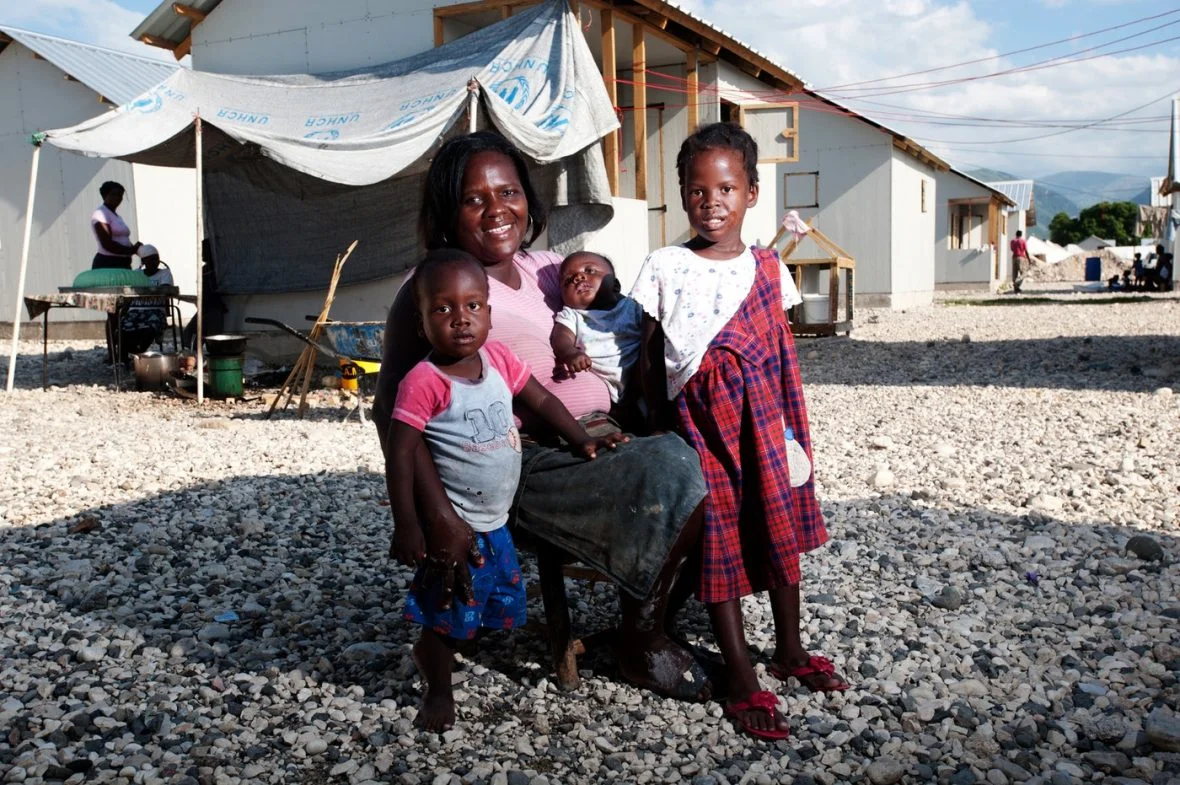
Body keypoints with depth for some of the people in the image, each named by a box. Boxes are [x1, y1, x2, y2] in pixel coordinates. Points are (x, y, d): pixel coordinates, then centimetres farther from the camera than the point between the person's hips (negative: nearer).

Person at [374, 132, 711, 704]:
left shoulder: (549, 269, 16)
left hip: (602, 438, 8)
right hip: (532, 464, -8)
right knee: (669, 468, -26)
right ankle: (641, 646, -6)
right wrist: (437, 516, -27)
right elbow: (393, 407, -15)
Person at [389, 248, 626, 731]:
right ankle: (438, 690, 31)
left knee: (499, 605, 21)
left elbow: (542, 401, 11)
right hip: (455, 527, -7)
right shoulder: (424, 382, -21)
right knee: (447, 618, 6)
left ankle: (428, 651, 43)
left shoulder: (498, 359, -3)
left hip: (496, 523, 7)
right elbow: (400, 456, -20)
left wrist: (583, 441, 5)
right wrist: (407, 526, -22)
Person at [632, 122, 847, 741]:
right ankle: (741, 678, 9)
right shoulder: (664, 268, -2)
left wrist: (791, 426, 8)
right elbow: (650, 356, 2)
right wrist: (657, 428, 0)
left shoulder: (767, 267, 6)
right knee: (719, 537, -1)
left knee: (781, 527, 12)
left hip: (763, 417, 4)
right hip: (701, 421, -3)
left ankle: (789, 650, 32)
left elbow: (782, 354, 10)